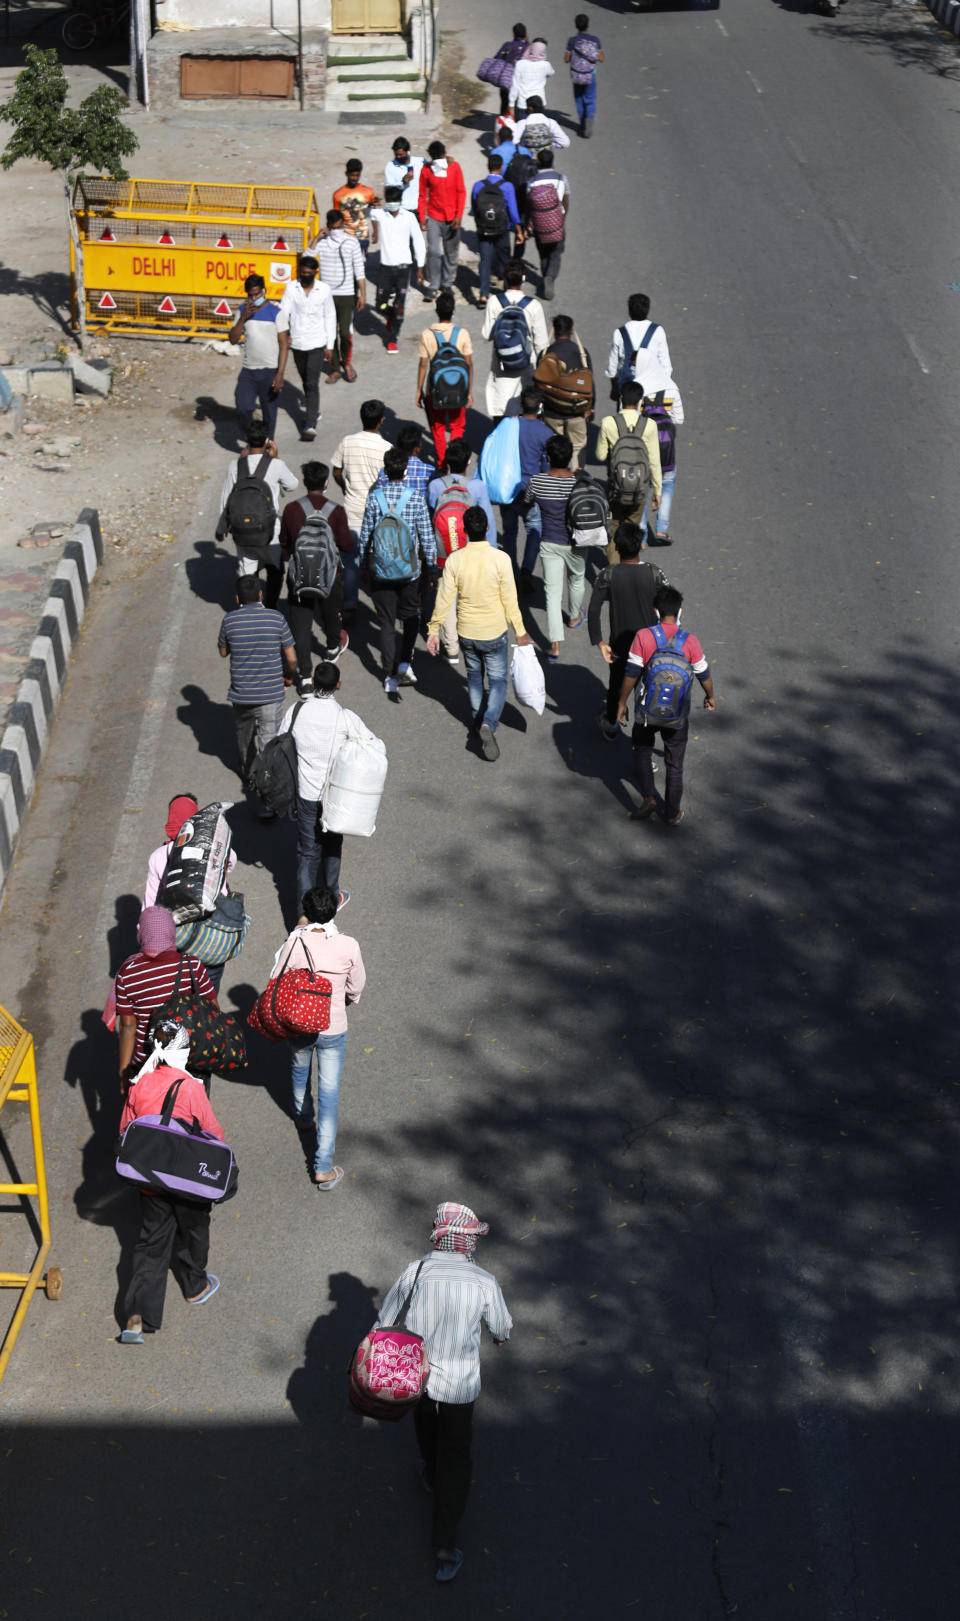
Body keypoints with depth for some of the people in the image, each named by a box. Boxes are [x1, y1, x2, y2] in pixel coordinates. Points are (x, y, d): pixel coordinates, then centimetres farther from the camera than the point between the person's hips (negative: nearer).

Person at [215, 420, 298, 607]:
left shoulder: (235, 466, -4)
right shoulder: (276, 465, -13)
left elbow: (225, 500, 3)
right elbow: (292, 486, 6)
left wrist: (221, 527, 15)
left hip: (241, 530, 2)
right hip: (269, 529, -2)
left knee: (247, 572, 13)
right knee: (275, 571, 17)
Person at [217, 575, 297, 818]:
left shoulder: (230, 620, -7)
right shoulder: (276, 619, -9)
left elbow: (223, 652, 11)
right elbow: (291, 658, -4)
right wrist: (290, 675, 19)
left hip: (241, 695, 2)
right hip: (271, 695, -2)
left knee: (244, 737, 27)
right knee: (269, 743, -3)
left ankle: (249, 778, 50)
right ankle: (267, 801, -10)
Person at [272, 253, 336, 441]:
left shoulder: (324, 290, -4)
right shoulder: (291, 288, -3)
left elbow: (330, 317, 2)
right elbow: (283, 313, -10)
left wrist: (330, 346, 1)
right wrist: (283, 334, -27)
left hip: (317, 344, -3)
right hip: (297, 343, 3)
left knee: (312, 383, -14)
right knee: (305, 382, 19)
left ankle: (310, 424, -19)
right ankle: (314, 411, 42)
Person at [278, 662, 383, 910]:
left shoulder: (296, 711, -10)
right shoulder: (345, 717, -18)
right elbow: (376, 747, -11)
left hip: (306, 794, 1)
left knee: (308, 852, 11)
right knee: (331, 846, 21)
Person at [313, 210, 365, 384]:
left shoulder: (351, 242, -2)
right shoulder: (321, 242, -1)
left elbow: (359, 269, 1)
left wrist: (363, 294, -2)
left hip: (347, 294, -1)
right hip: (326, 294, 1)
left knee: (346, 332, -4)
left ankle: (346, 362, 22)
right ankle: (335, 368, 16)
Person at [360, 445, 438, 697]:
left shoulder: (374, 497, -8)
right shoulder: (416, 498, -10)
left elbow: (365, 535, 0)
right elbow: (426, 536, -5)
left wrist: (365, 564, 14)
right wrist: (432, 566, 7)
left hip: (380, 571, 0)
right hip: (409, 570, 0)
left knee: (386, 623, 8)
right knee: (411, 616, 21)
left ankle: (389, 676, 6)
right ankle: (405, 663, 9)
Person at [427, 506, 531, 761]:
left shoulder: (454, 560, -13)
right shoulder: (500, 559, -19)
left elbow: (445, 598, -8)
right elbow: (509, 599, -13)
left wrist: (434, 630, 3)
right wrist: (520, 632, -1)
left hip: (466, 633, 2)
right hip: (494, 633, -2)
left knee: (474, 676, 24)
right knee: (498, 681, 10)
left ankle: (478, 721, 37)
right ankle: (488, 723, -12)